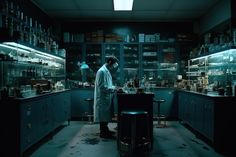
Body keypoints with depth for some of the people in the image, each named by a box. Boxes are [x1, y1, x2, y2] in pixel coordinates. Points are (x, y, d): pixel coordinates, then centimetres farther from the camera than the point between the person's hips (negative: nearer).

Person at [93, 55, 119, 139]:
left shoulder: (107, 71, 12)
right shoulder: (102, 71, -19)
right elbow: (102, 87, -23)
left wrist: (114, 87, 5)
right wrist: (113, 89, -18)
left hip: (106, 98, 10)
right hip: (103, 98, -10)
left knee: (106, 115, 18)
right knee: (103, 116, 1)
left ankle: (105, 130, 30)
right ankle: (103, 133, 13)